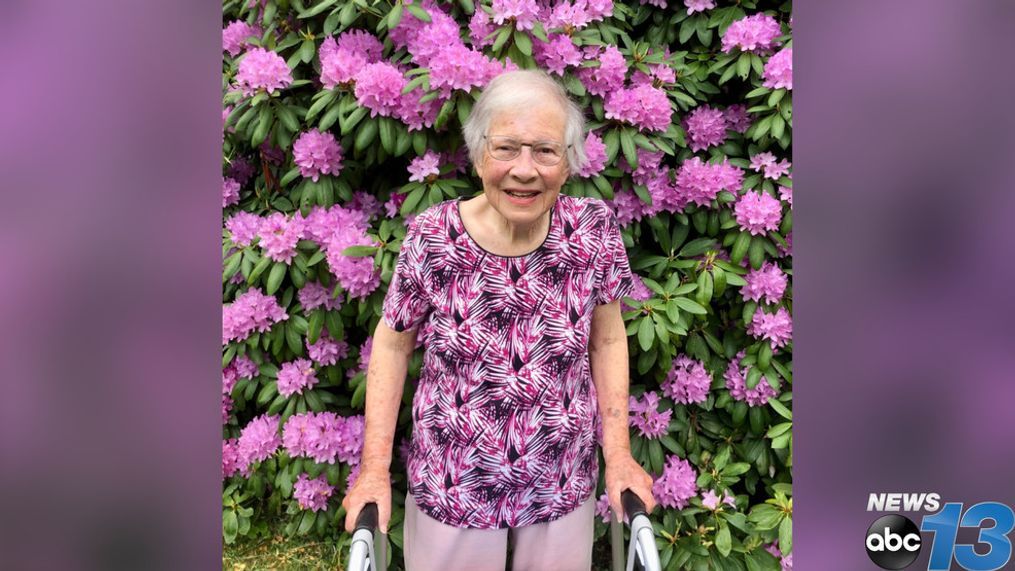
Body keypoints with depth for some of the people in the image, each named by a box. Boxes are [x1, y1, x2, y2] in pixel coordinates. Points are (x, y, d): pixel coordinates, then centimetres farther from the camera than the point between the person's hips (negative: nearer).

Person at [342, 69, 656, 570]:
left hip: (564, 485, 2)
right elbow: (392, 343, -6)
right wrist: (375, 467, -7)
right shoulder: (431, 238, -18)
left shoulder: (594, 229, -14)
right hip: (450, 486, -1)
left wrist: (618, 454, -3)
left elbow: (607, 340, -2)